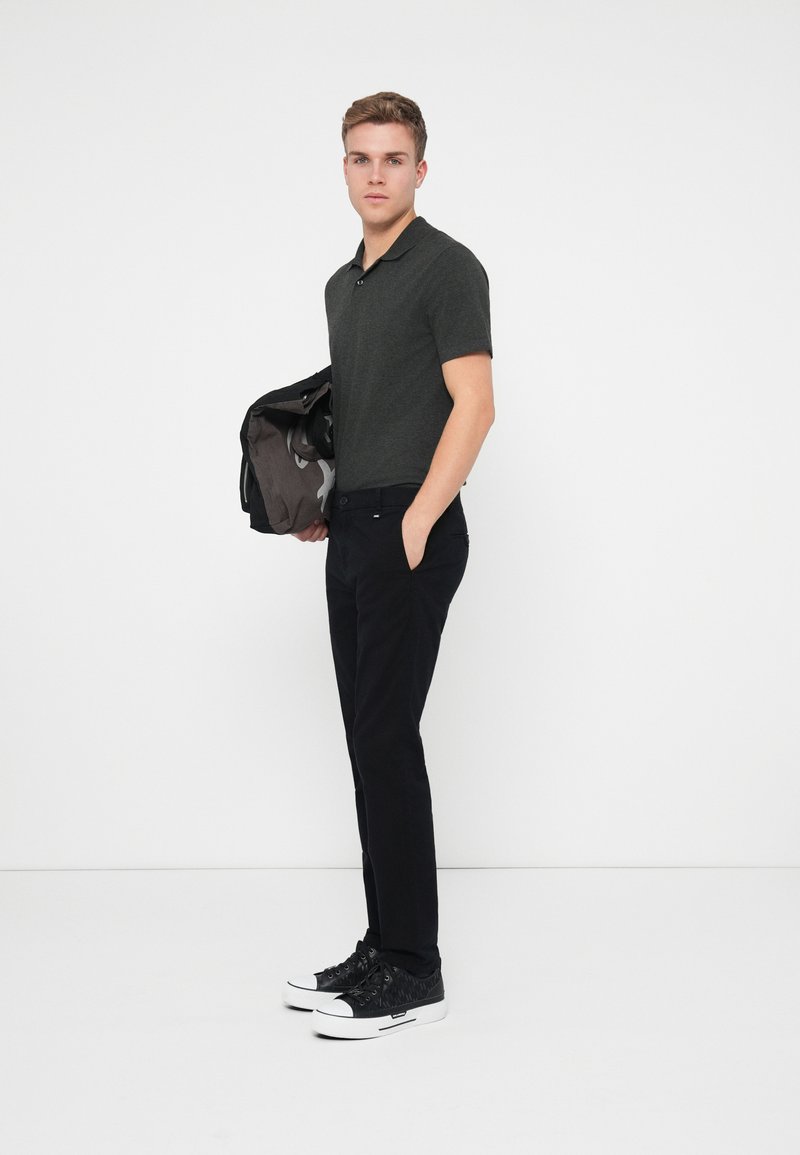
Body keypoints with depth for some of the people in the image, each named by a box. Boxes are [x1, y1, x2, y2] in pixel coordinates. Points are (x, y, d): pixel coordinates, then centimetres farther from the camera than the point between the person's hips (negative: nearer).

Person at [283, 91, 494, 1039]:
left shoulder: (447, 267, -8)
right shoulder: (343, 284, 19)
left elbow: (473, 405, -16)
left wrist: (415, 522, -21)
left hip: (410, 532, -9)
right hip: (353, 533, 9)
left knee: (386, 738, -9)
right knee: (372, 740, 10)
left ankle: (411, 971, 0)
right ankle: (384, 950, 17)